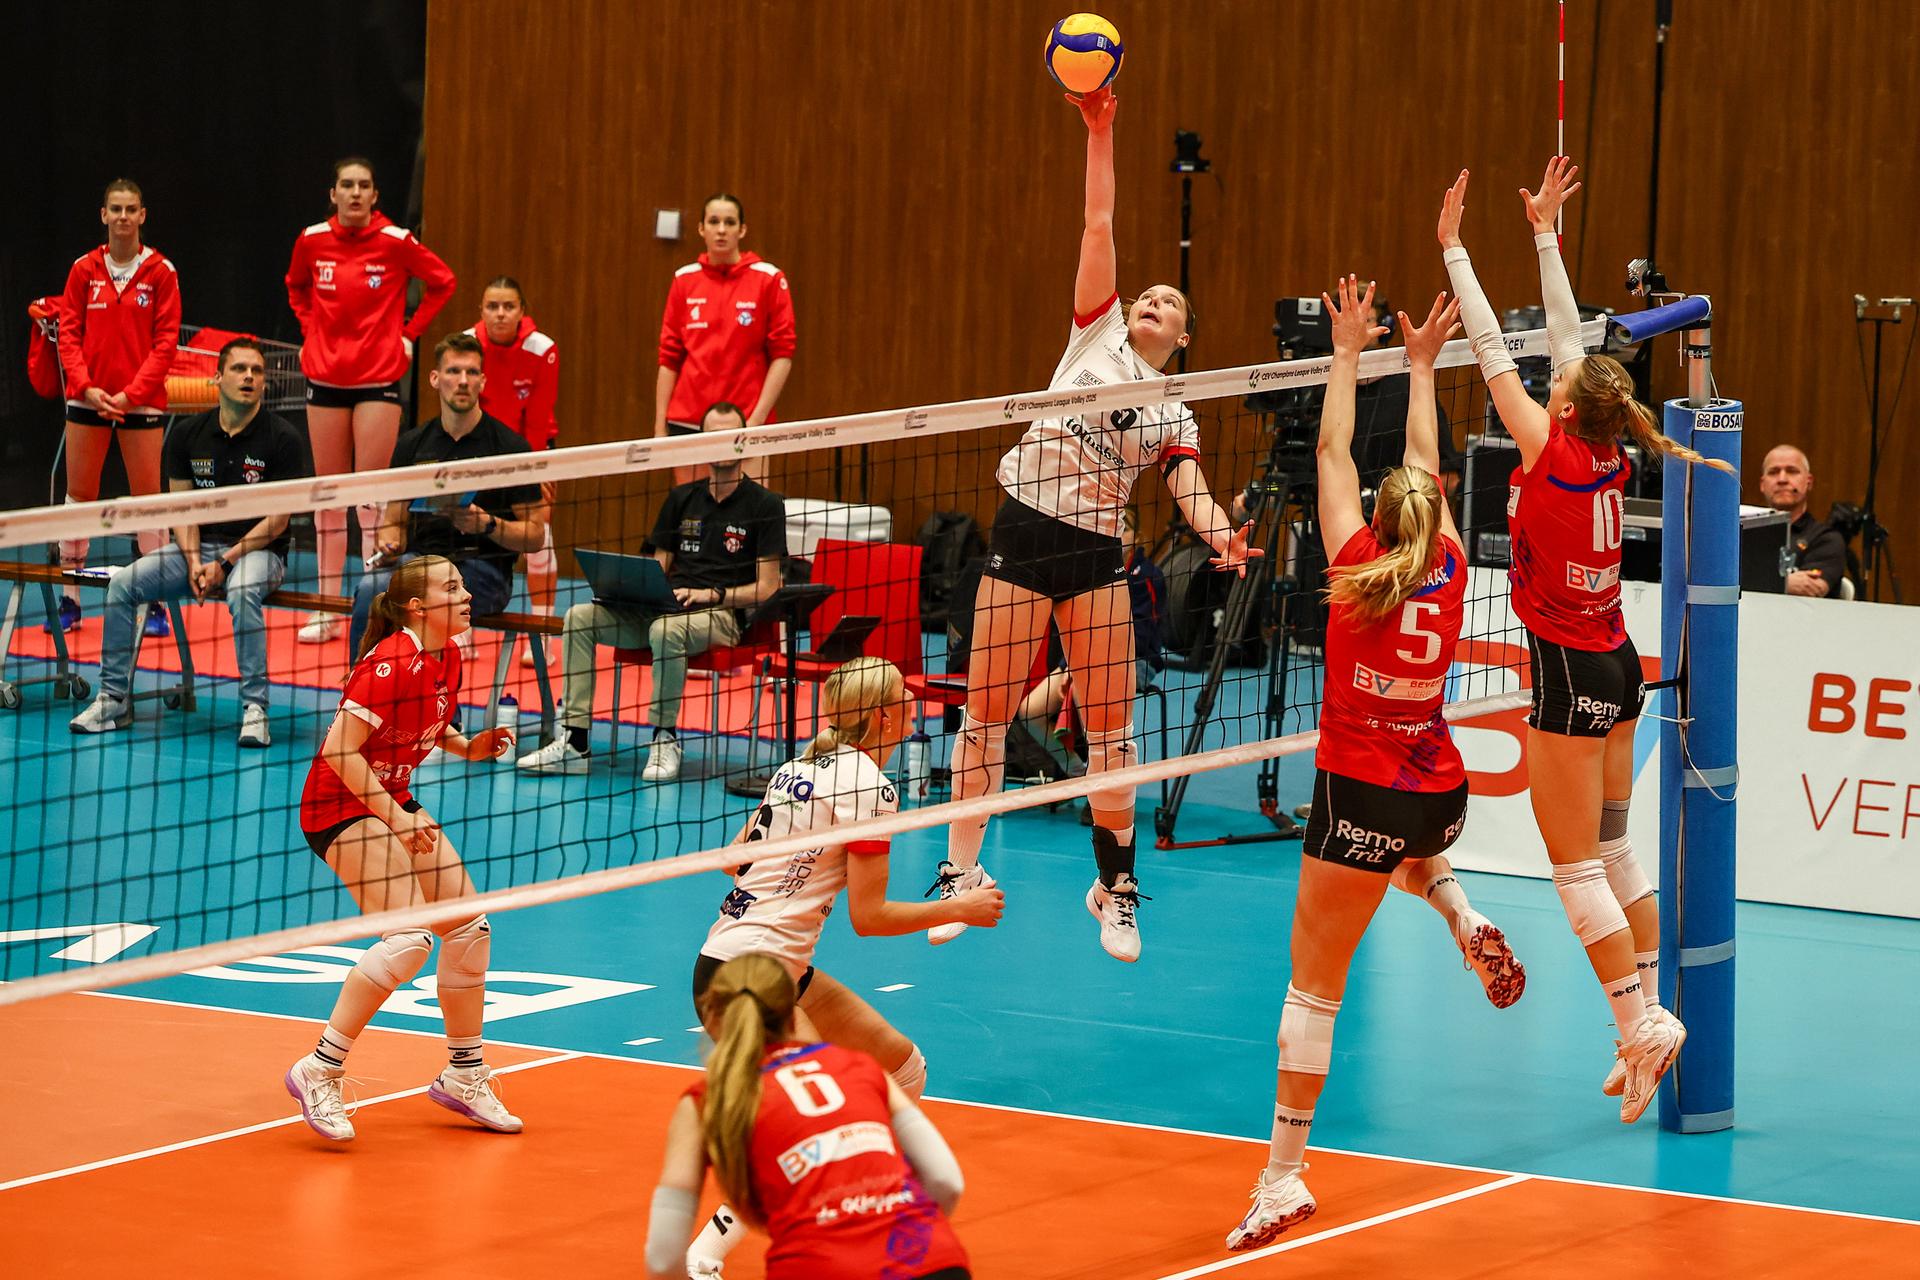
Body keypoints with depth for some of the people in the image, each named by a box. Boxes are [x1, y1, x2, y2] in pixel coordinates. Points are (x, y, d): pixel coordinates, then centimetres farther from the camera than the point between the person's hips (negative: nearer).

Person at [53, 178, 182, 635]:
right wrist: (85, 386, -10)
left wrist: (133, 392, -13)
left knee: (147, 497, -1)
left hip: (141, 401, -2)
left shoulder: (160, 271, -2)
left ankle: (155, 604, 4)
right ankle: (69, 600, 11)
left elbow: (166, 341, -4)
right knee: (78, 494, 4)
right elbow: (69, 333, 4)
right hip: (88, 399, 2)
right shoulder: (84, 270, 4)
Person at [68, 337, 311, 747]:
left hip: (259, 551, -4)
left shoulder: (283, 438, -8)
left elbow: (276, 521, -9)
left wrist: (224, 563, -17)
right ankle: (114, 699, -9)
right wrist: (194, 562, -10)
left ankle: (254, 708, -33)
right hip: (201, 546, 4)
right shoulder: (188, 435, 4)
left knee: (242, 591, -38)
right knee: (123, 583, -17)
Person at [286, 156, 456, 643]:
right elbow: (296, 287, 22)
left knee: (371, 495, -9)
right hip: (326, 378, 3)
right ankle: (328, 610, 12)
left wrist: (409, 333, 1)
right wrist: (312, 329, 10)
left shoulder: (395, 242, -7)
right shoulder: (312, 240, 1)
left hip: (378, 379, -3)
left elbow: (442, 282, 6)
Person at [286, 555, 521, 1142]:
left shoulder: (446, 658, 2)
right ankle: (319, 1073, -15)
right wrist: (396, 819, -27)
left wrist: (466, 747, 2)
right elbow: (340, 751, -27)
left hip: (392, 803, 10)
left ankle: (464, 1075, 23)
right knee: (409, 938, -22)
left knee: (469, 928, 8)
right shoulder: (393, 665, -25)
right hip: (341, 805, -10)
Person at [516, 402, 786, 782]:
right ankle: (575, 741, -22)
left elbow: (766, 589, -4)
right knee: (580, 616, -17)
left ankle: (664, 739, -22)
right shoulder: (682, 499, 17)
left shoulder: (764, 505, 1)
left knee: (667, 629, -40)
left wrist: (712, 594, -17)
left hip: (723, 613, -6)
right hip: (664, 605, 6)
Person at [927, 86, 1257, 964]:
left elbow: (1191, 492, -2)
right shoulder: (1097, 334, 10)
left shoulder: (1174, 416, 13)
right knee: (985, 714, 0)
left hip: (1096, 553, 1)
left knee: (1110, 724, 0)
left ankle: (1115, 888, 12)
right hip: (1024, 530, -1)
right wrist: (1099, 133, -2)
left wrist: (1221, 536, -24)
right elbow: (1099, 224, 4)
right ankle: (963, 873, 11)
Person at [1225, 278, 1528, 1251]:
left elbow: (1334, 453, 2)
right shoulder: (1448, 575, 2)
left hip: (1360, 795, -4)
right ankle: (1465, 922, 15)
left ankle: (1284, 1176, -8)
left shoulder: (1357, 570, -7)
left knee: (1313, 987, -2)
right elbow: (1426, 467, 17)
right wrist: (1418, 365, 25)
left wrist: (1349, 353, 11)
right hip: (1441, 794, 5)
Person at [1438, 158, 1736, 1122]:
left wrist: (1453, 248, -8)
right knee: (1611, 852, 15)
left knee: (1575, 866, -3)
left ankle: (1642, 1022, -6)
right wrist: (1545, 233, 17)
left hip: (1570, 675, -8)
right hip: (1616, 666, 8)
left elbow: (1493, 352, -14)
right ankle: (1644, 1023, 17)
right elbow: (1568, 339, 9)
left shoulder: (1553, 455, -18)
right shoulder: (1609, 459, -1)